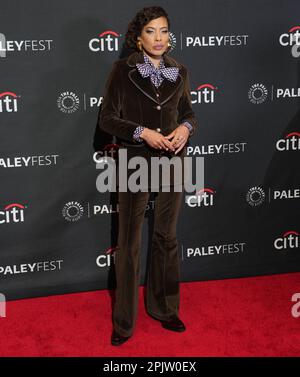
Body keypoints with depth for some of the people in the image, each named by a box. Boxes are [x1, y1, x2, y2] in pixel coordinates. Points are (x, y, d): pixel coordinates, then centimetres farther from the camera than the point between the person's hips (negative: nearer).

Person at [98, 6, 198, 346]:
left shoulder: (179, 72, 4)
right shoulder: (122, 70, -6)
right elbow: (106, 118, -6)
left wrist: (186, 127, -9)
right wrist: (142, 133, -20)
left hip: (172, 163, 4)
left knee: (167, 238, 14)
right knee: (129, 243, 4)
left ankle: (164, 308, 31)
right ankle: (123, 322, 17)